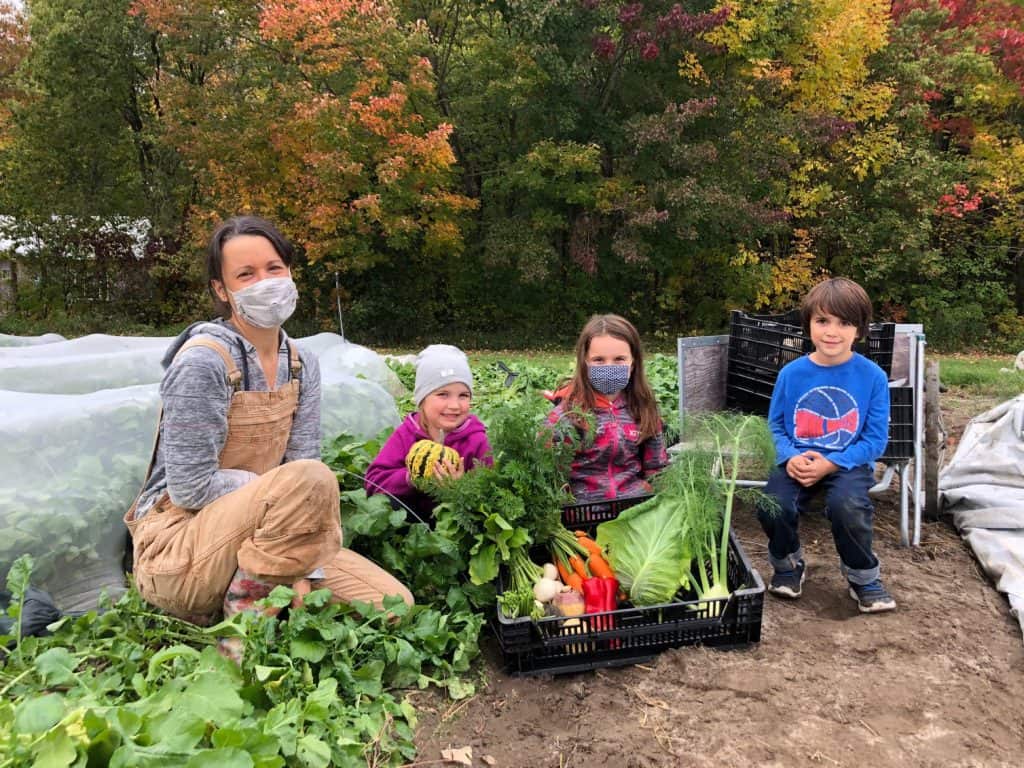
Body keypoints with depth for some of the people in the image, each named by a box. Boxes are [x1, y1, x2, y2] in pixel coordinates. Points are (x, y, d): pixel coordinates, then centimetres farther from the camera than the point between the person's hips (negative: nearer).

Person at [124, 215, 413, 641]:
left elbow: (303, 456, 0)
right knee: (311, 480, -34)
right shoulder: (203, 360, -19)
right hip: (177, 549, -7)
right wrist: (282, 489, -14)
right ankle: (243, 617, -13)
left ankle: (247, 602, 10)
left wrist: (305, 572, -10)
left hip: (248, 536, 7)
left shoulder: (301, 364, 3)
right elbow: (191, 489, -20)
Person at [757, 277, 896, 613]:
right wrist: (790, 457, -14)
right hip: (798, 462, 2)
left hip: (849, 464, -2)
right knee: (772, 506, -25)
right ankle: (788, 564, 11)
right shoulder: (791, 374, -1)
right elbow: (774, 425, 6)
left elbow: (876, 439, -6)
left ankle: (863, 577, 0)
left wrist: (830, 464, -18)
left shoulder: (872, 376, -6)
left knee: (846, 505, -32)